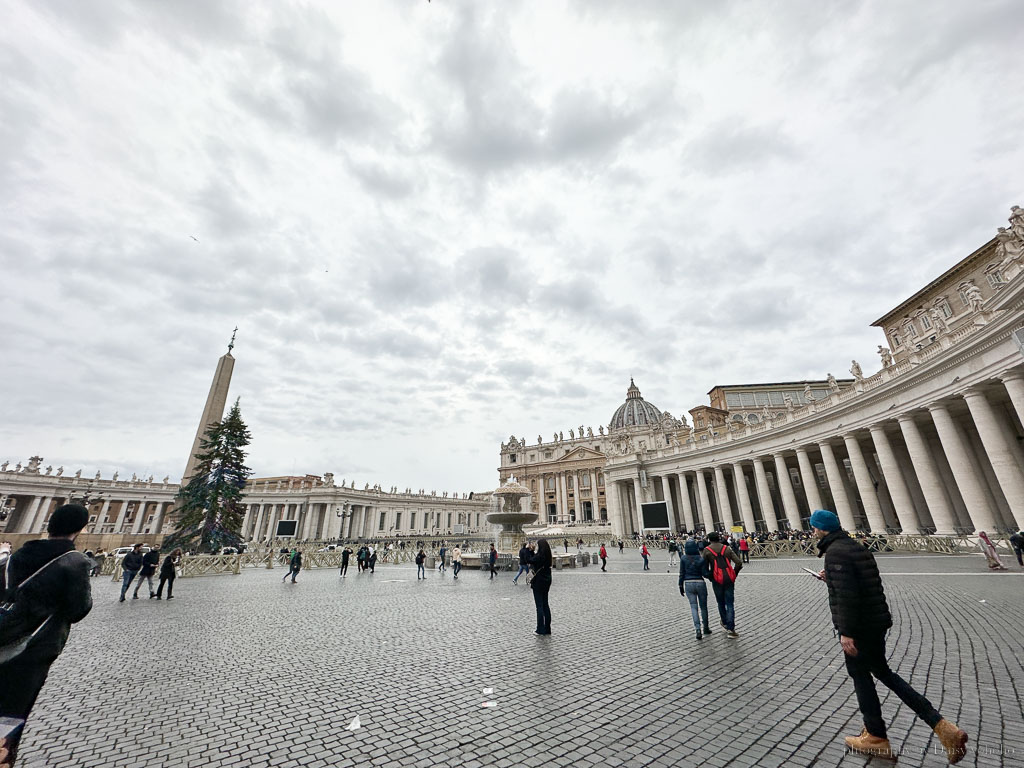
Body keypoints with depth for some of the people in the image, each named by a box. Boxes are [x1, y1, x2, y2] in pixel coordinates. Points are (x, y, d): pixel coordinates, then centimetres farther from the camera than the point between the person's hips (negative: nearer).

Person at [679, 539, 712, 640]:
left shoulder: (683, 558, -6)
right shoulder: (701, 559, -11)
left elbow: (681, 573, -2)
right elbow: (705, 573, -11)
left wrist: (681, 586, 7)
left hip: (688, 584, 0)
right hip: (700, 583, 0)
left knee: (693, 606, 5)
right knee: (703, 606, 17)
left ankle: (698, 629, -8)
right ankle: (705, 628, 29)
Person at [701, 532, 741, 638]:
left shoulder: (707, 550, -1)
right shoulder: (726, 548, 6)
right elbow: (739, 562, 0)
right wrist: (734, 574, 11)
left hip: (717, 579, -2)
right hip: (729, 579, 2)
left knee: (721, 603, 17)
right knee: (730, 604, 5)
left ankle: (725, 623, 28)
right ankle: (730, 629, 1)